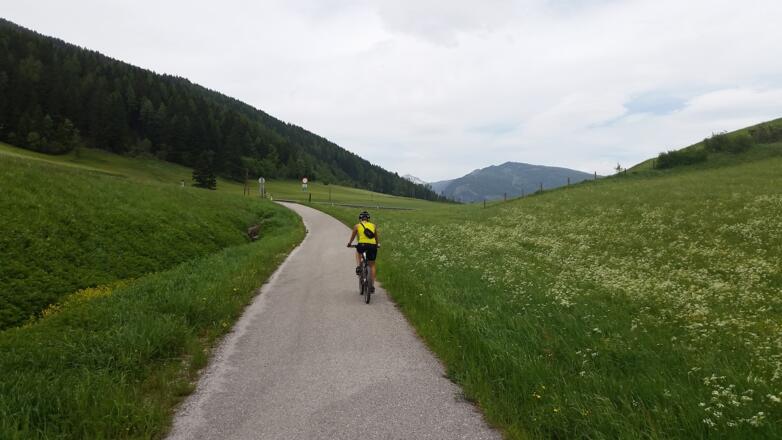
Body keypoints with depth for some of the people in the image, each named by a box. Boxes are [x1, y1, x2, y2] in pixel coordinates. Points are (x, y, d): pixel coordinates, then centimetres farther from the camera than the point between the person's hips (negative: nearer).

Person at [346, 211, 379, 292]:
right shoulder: (373, 225, 19)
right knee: (372, 265, 16)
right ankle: (372, 285, 13)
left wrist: (349, 244, 43)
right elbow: (377, 237, 27)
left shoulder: (357, 226, 15)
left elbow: (352, 236, 25)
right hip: (373, 246, 1)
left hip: (362, 245, -1)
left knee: (358, 251, 35)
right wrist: (378, 244, 45)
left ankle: (358, 267, 15)